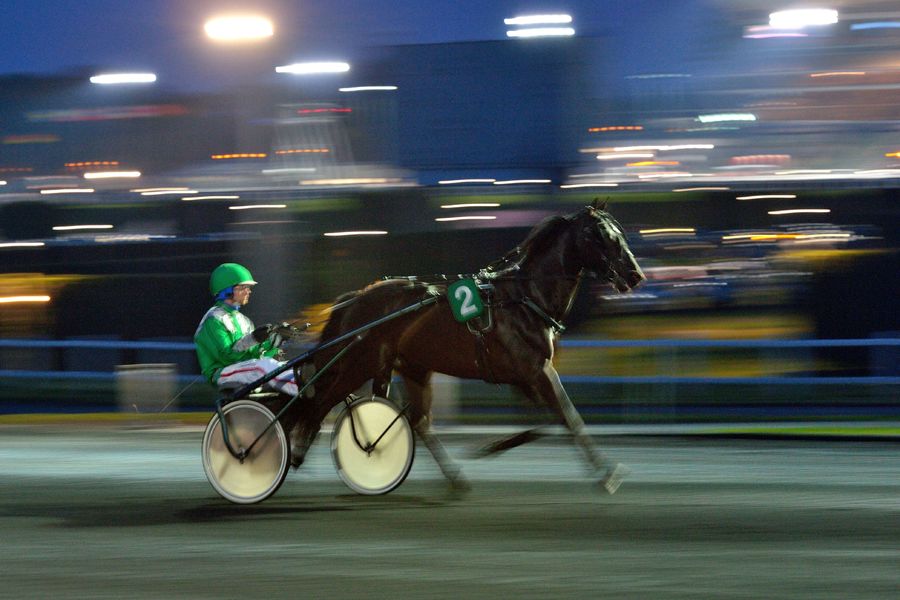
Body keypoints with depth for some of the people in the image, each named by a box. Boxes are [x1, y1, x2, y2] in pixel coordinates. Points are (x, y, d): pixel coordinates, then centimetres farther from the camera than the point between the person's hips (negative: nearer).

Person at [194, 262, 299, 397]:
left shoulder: (241, 318, 20)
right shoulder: (214, 319, -8)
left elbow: (255, 352, 14)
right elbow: (226, 356, -19)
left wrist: (277, 337, 0)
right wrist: (252, 339, -29)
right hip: (222, 373, -9)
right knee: (264, 366, -35)